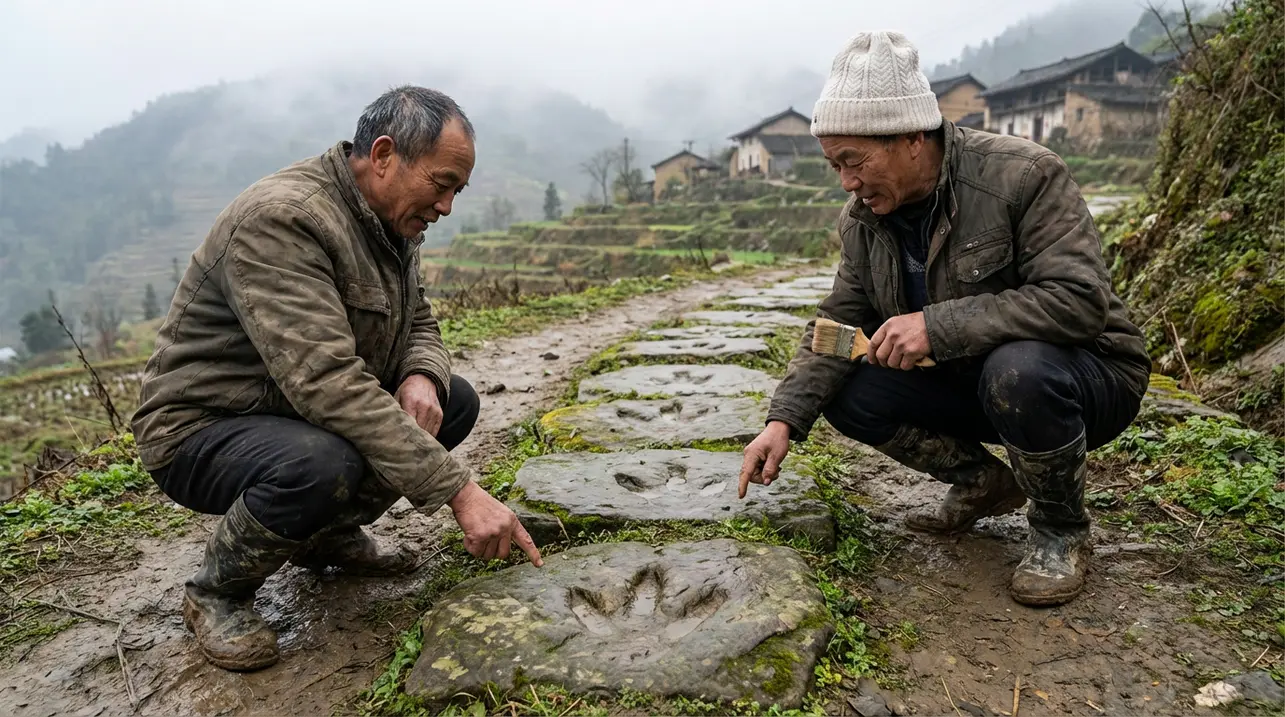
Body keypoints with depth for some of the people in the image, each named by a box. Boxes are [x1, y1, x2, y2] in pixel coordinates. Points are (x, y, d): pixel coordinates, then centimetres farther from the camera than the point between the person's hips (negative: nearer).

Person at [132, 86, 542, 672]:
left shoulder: (393, 223, 2)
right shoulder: (281, 218, -28)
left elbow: (420, 324, 10)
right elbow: (325, 382, -37)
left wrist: (421, 378, -17)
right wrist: (459, 490, -38)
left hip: (303, 411, 8)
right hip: (202, 428, -8)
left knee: (454, 401, -4)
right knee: (322, 463, -38)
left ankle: (332, 534, 11)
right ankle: (215, 594, -6)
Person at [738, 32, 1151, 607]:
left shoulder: (1023, 175, -23)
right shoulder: (863, 220, -4)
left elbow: (1079, 299, -30)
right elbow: (837, 324, -4)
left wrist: (940, 324, -37)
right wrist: (784, 420, -18)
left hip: (1087, 372, -5)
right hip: (969, 380, 6)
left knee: (1017, 371, -39)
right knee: (846, 395, -12)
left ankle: (1061, 531, -8)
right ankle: (984, 483, 11)